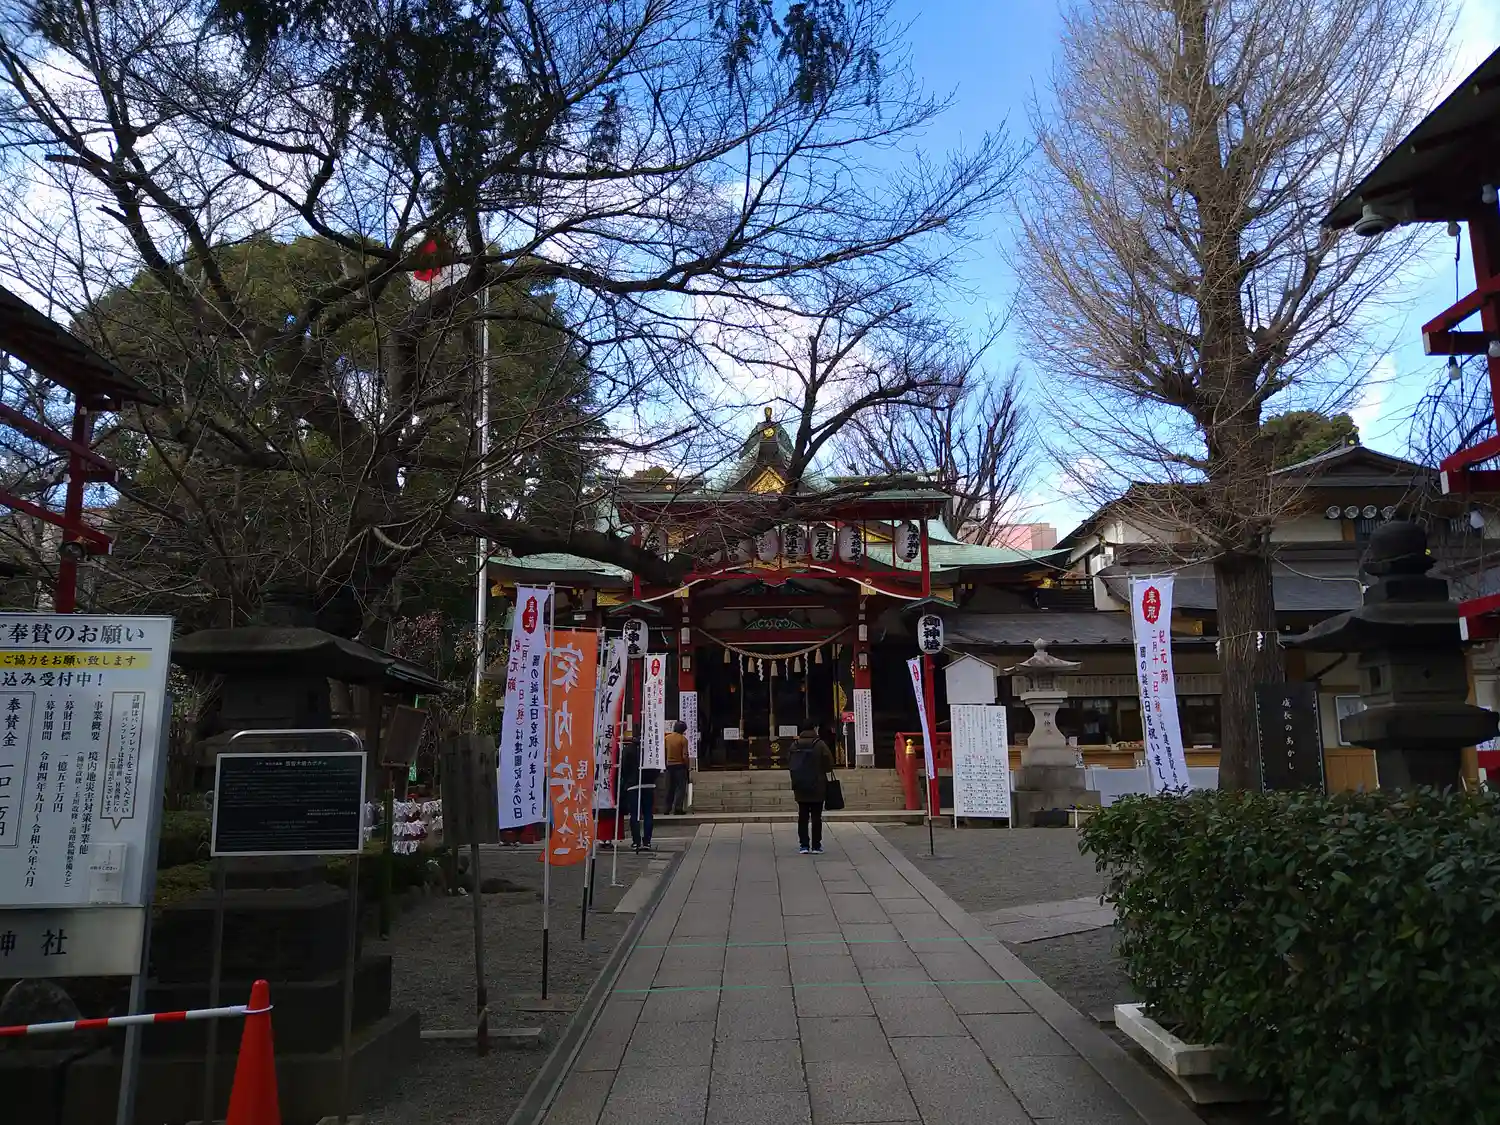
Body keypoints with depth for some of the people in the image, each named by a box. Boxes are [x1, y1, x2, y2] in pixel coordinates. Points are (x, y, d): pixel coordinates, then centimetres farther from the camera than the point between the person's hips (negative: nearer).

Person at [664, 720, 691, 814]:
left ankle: (668, 808, 12)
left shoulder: (667, 738, 1)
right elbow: (685, 755, -12)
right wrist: (687, 767, -1)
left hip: (669, 765, 4)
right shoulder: (683, 739, -10)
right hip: (680, 765, -4)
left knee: (670, 788, 12)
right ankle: (678, 808, -8)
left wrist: (666, 764, 13)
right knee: (681, 788, 0)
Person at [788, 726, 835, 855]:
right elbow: (829, 765, -10)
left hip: (800, 787, 3)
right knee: (816, 817, 3)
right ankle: (816, 846, 4)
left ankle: (803, 845, 8)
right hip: (817, 787, -3)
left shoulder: (795, 745, 0)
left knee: (803, 816, 9)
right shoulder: (820, 745, -12)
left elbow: (790, 765, 6)